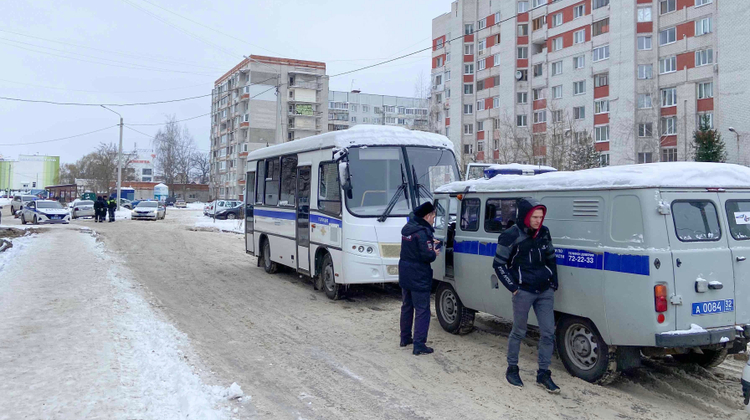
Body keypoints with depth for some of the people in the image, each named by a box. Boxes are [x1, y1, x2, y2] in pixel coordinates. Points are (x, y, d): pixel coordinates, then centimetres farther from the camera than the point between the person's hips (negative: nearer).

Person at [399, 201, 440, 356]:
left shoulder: (407, 228, 6)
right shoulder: (423, 232, -22)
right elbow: (426, 255, -25)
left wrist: (430, 243, 13)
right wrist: (434, 253, -5)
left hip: (405, 275, 9)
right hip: (419, 278, -9)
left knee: (406, 307, 20)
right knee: (422, 310, -2)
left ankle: (405, 338, 31)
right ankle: (419, 345, -2)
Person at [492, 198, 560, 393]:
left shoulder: (544, 233, 5)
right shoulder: (511, 236, -11)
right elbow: (499, 264, -5)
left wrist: (554, 284, 11)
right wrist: (514, 287, -8)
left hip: (545, 291, 5)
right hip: (523, 292, -5)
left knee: (548, 332, 4)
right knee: (518, 332, 6)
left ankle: (543, 374, 16)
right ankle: (512, 369, 24)